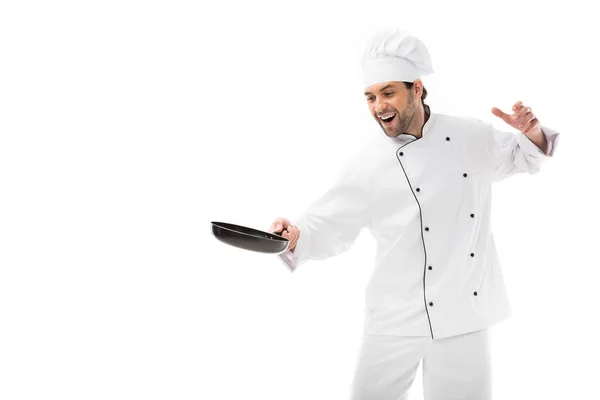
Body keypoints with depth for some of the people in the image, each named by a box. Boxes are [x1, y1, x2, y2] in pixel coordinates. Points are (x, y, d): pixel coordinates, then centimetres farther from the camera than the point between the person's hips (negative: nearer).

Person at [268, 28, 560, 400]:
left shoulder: (472, 137, -1)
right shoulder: (368, 164, -7)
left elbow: (521, 158, 16)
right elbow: (330, 226, -3)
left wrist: (533, 133, -6)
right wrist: (296, 237, -24)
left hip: (466, 313, 2)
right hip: (398, 320, -1)